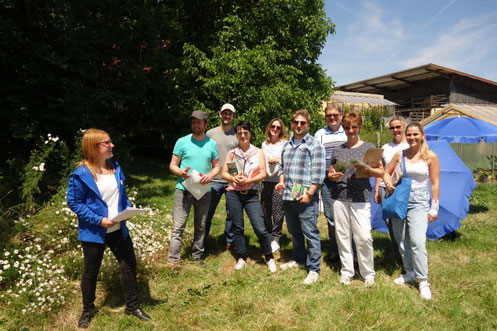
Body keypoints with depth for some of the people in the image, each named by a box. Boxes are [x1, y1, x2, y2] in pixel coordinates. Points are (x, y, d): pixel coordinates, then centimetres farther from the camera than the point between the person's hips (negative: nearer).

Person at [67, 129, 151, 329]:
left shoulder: (115, 166, 2)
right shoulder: (81, 174, -17)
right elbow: (74, 202, -13)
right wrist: (98, 220, -20)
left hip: (118, 230, 5)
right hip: (94, 232, -5)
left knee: (129, 265, 9)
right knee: (91, 272, 14)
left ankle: (132, 306, 28)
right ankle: (87, 310, 38)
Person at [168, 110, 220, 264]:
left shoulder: (211, 144, 7)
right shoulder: (182, 142, 0)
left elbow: (216, 167, 12)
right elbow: (172, 166, 1)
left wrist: (210, 175, -11)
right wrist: (181, 172, -21)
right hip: (184, 189, -2)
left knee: (201, 226, 13)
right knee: (178, 227, -5)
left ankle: (197, 257, 27)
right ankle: (173, 260, 2)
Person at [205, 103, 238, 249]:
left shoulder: (237, 134, 7)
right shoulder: (211, 133, 5)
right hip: (214, 180, 0)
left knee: (232, 214, 9)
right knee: (208, 213, 5)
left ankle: (229, 242, 26)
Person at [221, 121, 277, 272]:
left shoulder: (258, 152, 6)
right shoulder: (231, 153, 10)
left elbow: (263, 174, -1)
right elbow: (224, 173, 8)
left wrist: (248, 181, -15)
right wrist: (233, 178, -13)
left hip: (251, 194, -1)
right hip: (234, 194, 2)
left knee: (260, 228, -7)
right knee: (237, 227, 7)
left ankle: (269, 258, 12)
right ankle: (241, 258, 22)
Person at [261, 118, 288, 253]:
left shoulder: (285, 143, -1)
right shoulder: (264, 144, 16)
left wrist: (278, 160, -15)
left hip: (279, 182, -5)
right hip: (266, 181, 5)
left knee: (278, 212, -4)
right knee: (265, 211, 9)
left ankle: (276, 239, 9)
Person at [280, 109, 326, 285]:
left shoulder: (315, 145, -4)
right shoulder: (287, 145, 17)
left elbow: (318, 174, -10)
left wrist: (309, 193, -17)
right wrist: (282, 182, 9)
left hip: (305, 199, -7)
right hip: (288, 198, 7)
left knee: (310, 234, -2)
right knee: (294, 232, 19)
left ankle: (314, 269, 8)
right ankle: (298, 260, 36)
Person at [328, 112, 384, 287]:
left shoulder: (368, 147, 5)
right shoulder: (338, 150, 11)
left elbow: (381, 172, 6)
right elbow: (330, 173, 19)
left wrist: (368, 170, -14)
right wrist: (332, 176, -5)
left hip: (360, 197, -2)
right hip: (339, 197, 3)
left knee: (364, 237, -6)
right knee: (342, 235, 7)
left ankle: (368, 273, 14)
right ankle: (346, 271, 22)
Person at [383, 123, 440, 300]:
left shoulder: (430, 157, -1)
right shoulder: (400, 154, 6)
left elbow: (435, 183, 0)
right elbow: (387, 172, 15)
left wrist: (434, 208, -3)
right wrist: (388, 183, -7)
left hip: (419, 203, -3)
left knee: (417, 242, -15)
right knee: (402, 242, 11)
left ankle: (423, 281, -3)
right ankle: (410, 273, 29)